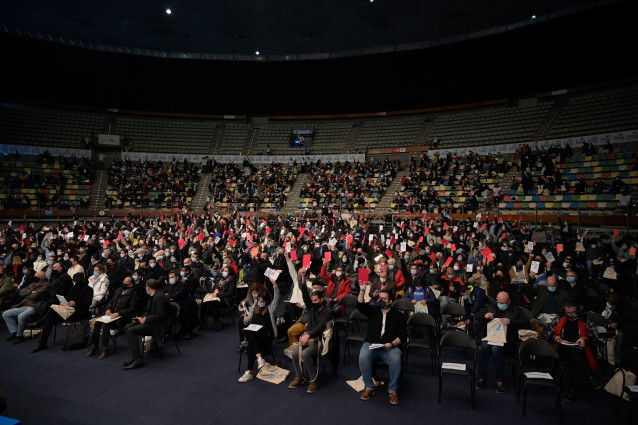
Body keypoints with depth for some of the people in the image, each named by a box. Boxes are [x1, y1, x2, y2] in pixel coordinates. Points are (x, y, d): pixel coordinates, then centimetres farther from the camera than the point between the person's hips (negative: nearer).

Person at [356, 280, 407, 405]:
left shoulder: (398, 315, 12)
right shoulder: (373, 310, 15)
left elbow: (403, 335, 5)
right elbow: (360, 306, -3)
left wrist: (392, 344, -12)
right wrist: (362, 290, -16)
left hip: (390, 347, -1)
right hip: (371, 344, 1)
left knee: (396, 360, -32)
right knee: (363, 357, -30)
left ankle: (392, 390, -9)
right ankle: (369, 387, -8)